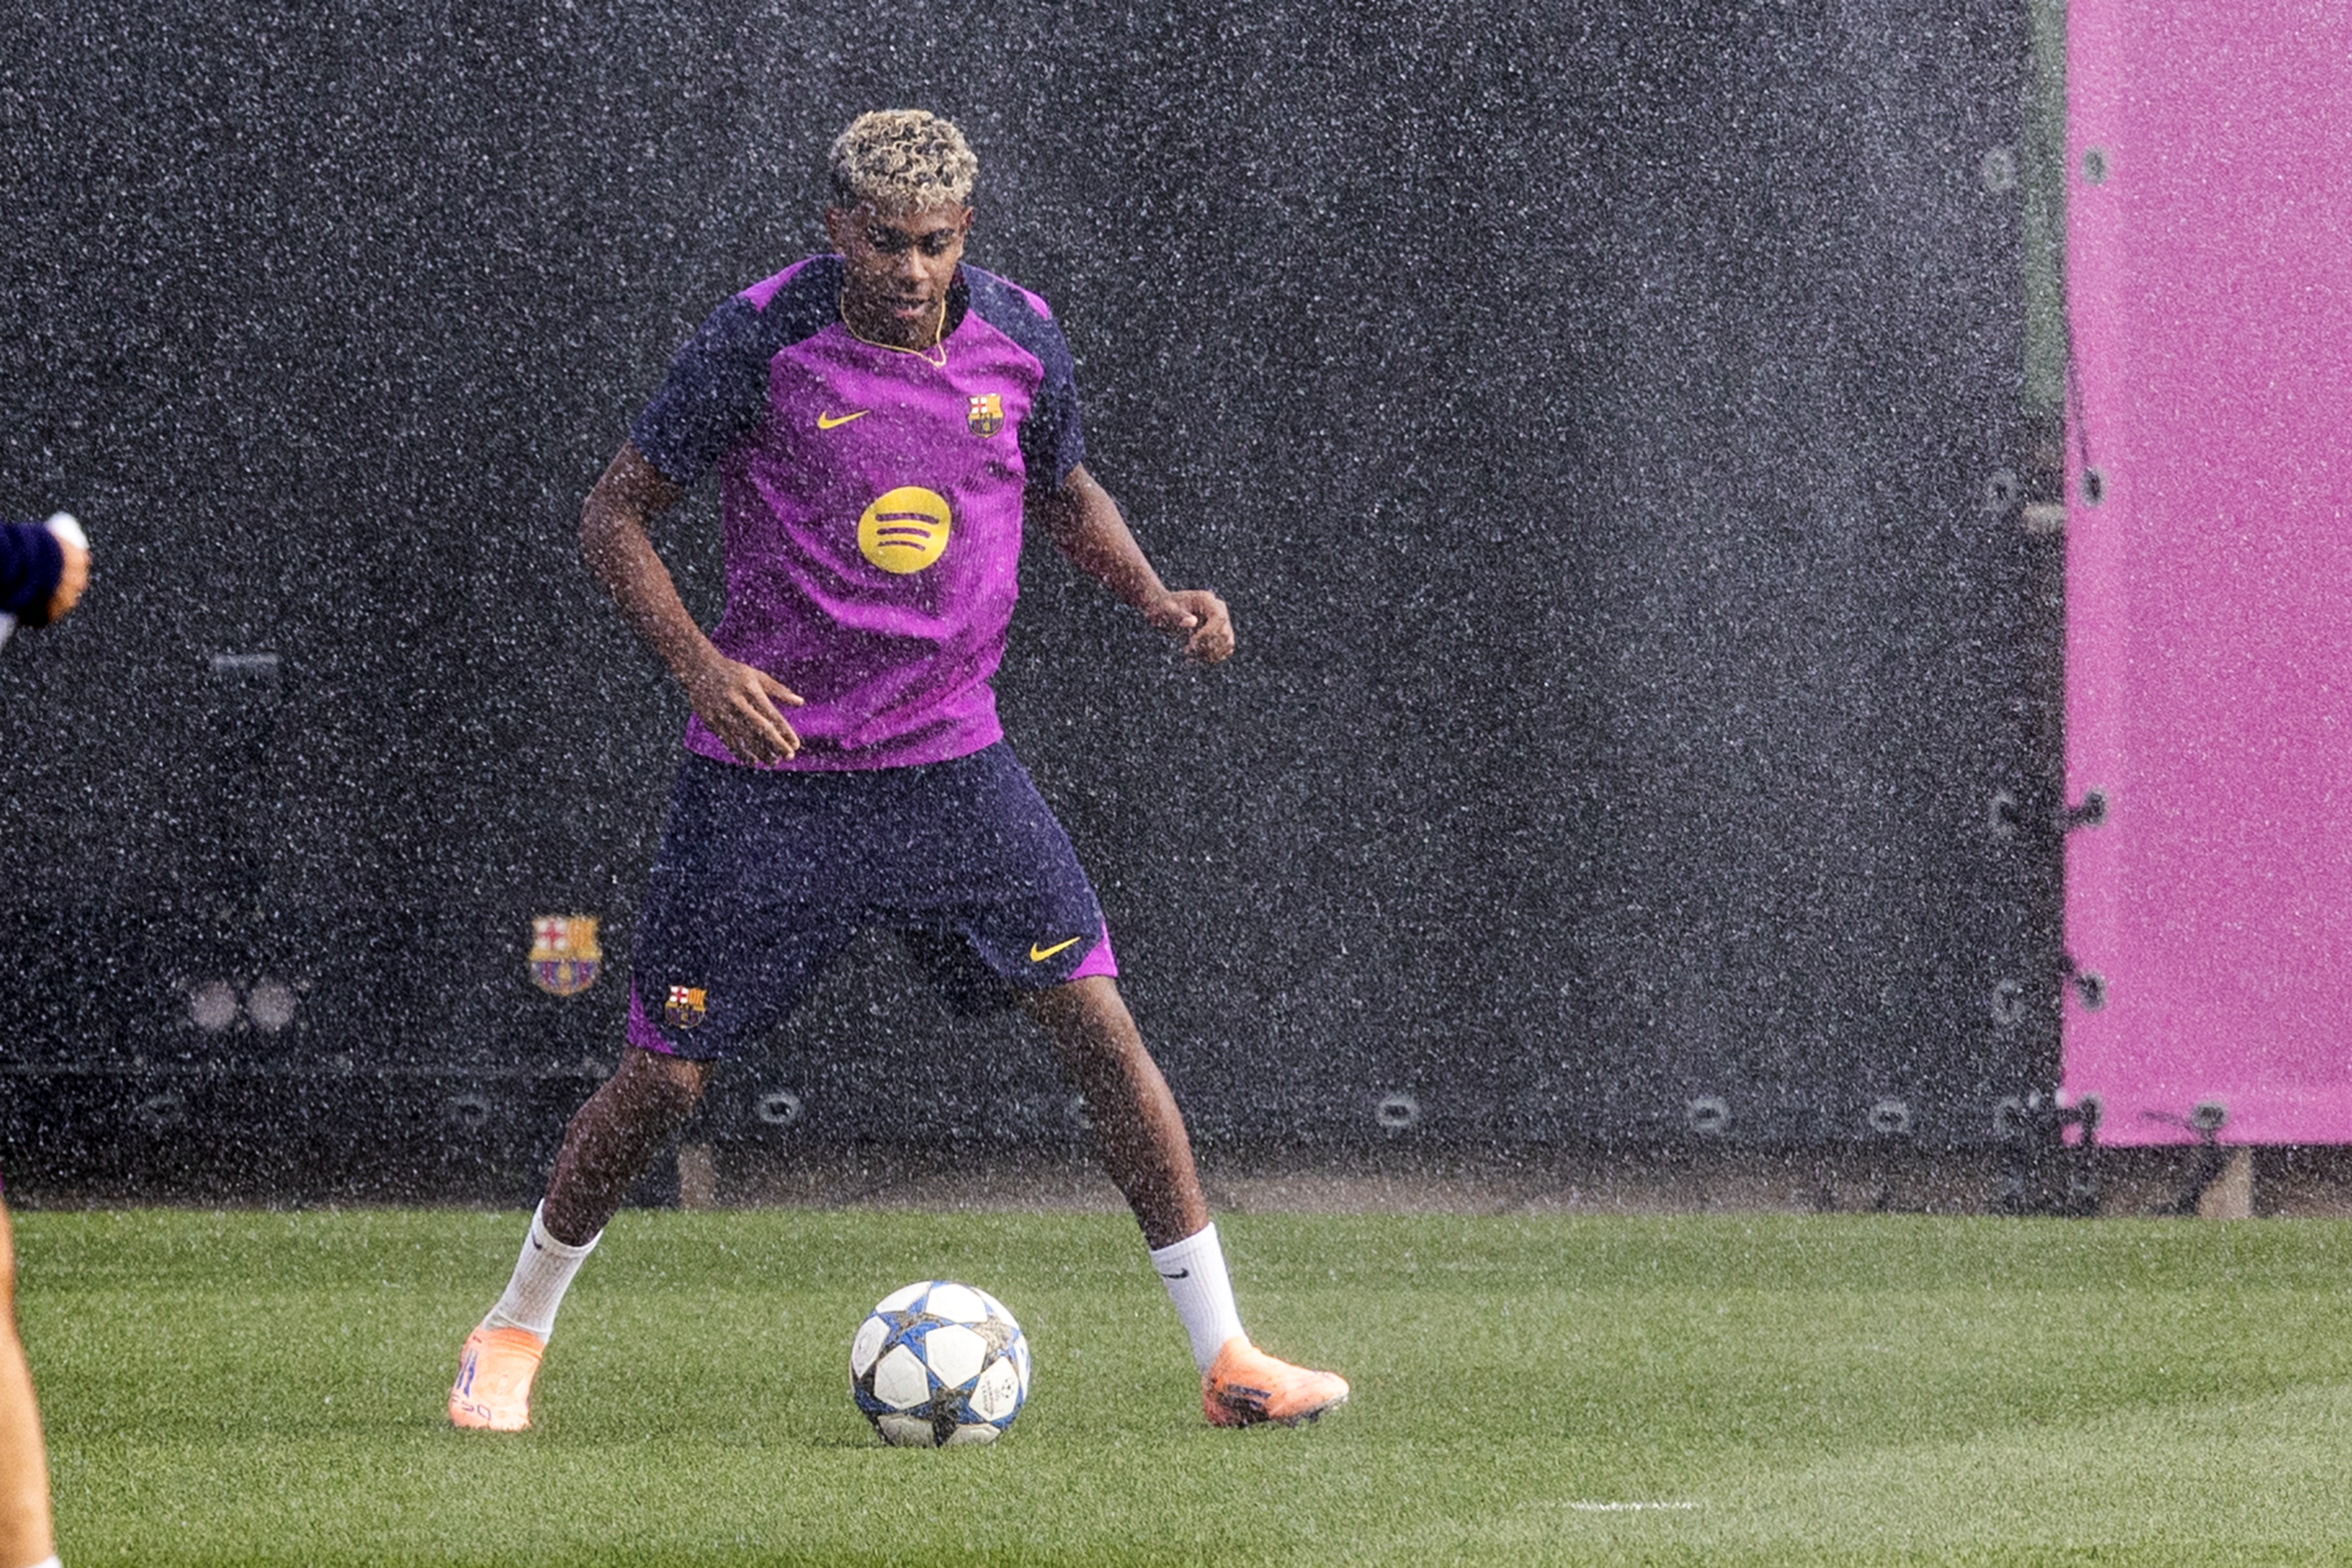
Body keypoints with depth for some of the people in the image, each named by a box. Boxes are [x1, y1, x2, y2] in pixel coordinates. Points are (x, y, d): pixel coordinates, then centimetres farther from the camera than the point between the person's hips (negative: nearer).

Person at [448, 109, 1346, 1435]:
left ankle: (1228, 1359, -5)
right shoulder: (764, 340, -13)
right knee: (665, 1079, 0)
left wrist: (1159, 598, 0)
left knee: (1096, 1018, -9)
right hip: (770, 774, -3)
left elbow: (1067, 491, 19)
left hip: (952, 763, 3)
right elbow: (616, 515, -5)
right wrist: (701, 663, -20)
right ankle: (515, 1336, 24)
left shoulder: (1019, 339, -2)